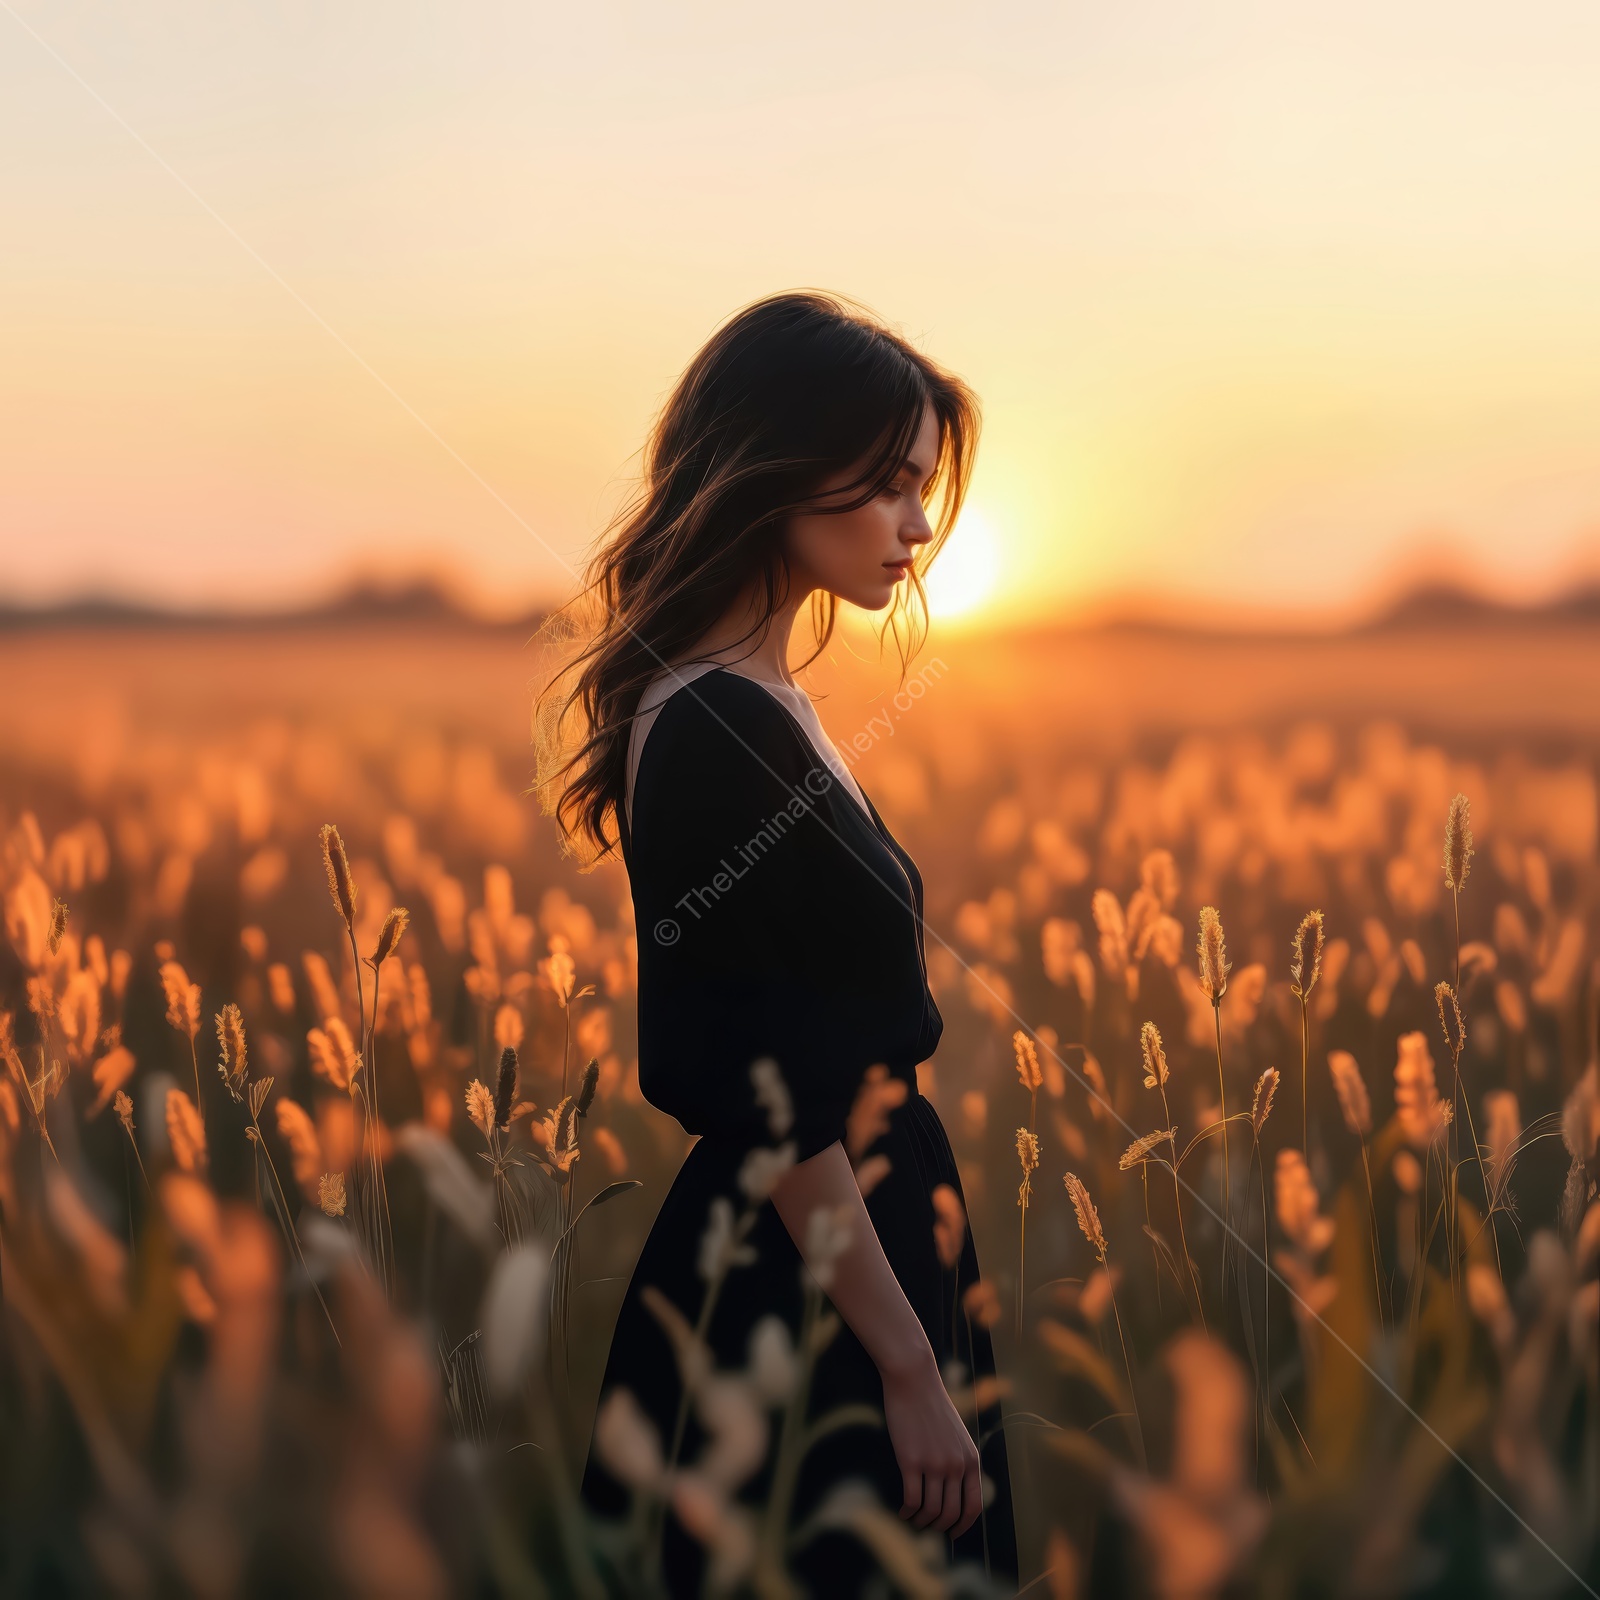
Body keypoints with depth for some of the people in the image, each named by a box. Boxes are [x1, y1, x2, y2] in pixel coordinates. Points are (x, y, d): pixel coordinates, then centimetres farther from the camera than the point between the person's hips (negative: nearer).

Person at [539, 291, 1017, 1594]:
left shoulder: (759, 707, 10)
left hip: (843, 1253, 10)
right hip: (799, 1322, -10)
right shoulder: (716, 735, -20)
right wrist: (911, 1369, -17)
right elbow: (769, 1108, -22)